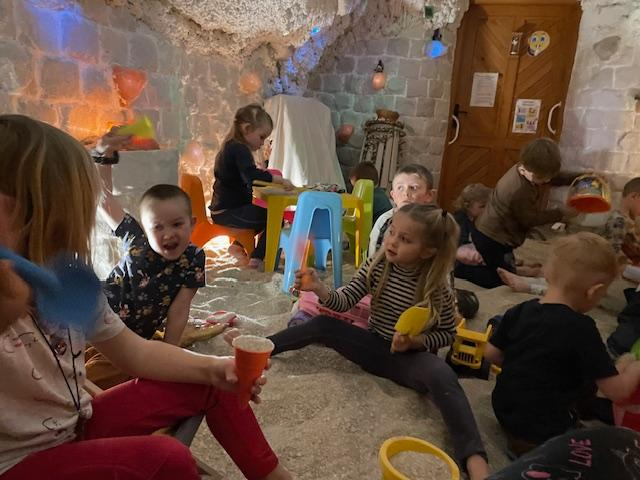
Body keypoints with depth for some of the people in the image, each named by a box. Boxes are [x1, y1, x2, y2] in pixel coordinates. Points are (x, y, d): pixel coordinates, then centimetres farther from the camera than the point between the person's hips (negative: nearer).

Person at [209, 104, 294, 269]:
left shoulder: (232, 147, 15)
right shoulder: (240, 149, -18)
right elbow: (252, 175, -36)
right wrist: (279, 179, -31)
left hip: (225, 208, 11)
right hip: (228, 212, -11)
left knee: (263, 214, 29)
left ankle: (238, 246, 29)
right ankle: (257, 259, -4)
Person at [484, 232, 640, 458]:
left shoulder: (519, 311, -7)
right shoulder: (581, 328, -23)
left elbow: (491, 354, 2)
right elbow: (617, 391, -19)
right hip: (542, 431, -6)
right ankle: (529, 443, 2)